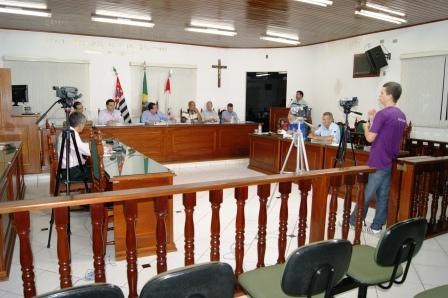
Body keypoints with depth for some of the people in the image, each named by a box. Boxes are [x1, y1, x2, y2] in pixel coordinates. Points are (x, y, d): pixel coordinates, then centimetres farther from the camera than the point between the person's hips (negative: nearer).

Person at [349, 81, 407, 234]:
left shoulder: (383, 114, -17)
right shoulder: (402, 116, 10)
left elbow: (370, 138, -16)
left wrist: (366, 126, 3)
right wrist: (373, 120, 13)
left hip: (377, 162, -8)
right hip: (390, 162, 8)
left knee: (365, 194, 3)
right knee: (383, 195, 10)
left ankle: (353, 221, 16)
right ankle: (376, 226, 16)